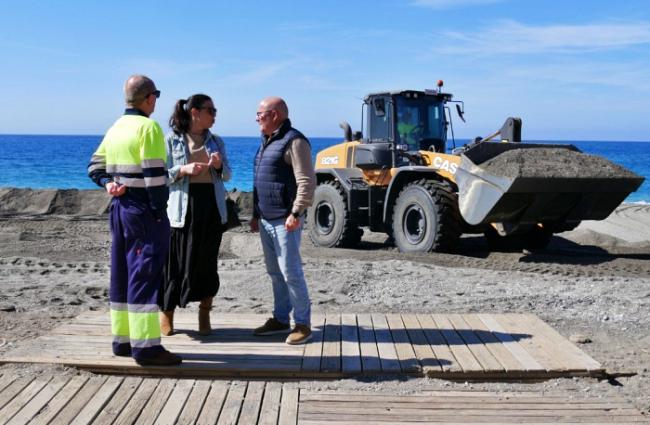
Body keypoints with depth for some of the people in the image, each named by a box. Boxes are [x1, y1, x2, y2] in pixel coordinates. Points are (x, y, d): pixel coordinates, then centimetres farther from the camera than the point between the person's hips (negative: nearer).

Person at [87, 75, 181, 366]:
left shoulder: (115, 128, 13)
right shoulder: (149, 127, -13)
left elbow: (95, 166, 18)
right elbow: (154, 174, -19)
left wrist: (108, 184, 3)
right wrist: (160, 212, -14)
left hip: (119, 208, 9)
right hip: (144, 211, -9)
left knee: (121, 274, 12)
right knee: (145, 275, -8)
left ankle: (122, 339, 20)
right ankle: (145, 345, -7)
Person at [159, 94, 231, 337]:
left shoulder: (216, 141, 12)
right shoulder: (172, 140, -1)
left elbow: (227, 176, 14)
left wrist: (219, 166, -8)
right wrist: (183, 170, -18)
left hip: (212, 208, 4)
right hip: (183, 208, -4)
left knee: (207, 262, 6)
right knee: (176, 262, 0)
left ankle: (204, 317, 19)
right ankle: (166, 313, 17)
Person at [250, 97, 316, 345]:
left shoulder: (294, 141, -12)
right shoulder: (267, 141, 18)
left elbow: (307, 182, -19)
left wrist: (296, 214, -23)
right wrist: (256, 215, 21)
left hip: (285, 221, -9)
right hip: (266, 220, 9)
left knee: (290, 272, -7)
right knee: (275, 273, 13)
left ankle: (303, 324, 1)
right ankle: (280, 319, 23)